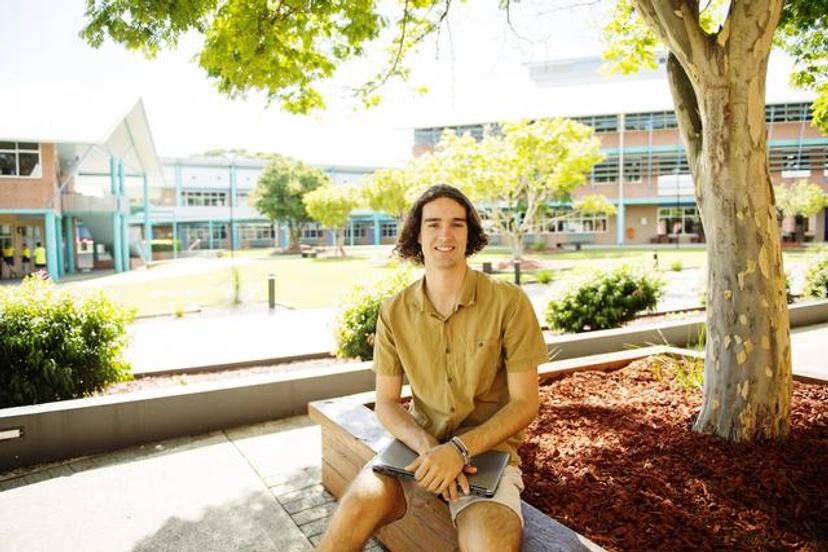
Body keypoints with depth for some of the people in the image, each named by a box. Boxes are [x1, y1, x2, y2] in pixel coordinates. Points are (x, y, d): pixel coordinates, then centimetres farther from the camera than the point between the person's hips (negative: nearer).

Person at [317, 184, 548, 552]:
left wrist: (458, 449, -21)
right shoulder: (394, 312, -2)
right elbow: (386, 403, 1)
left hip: (486, 450, -2)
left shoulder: (509, 302, -11)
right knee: (360, 504, -26)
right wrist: (427, 446, -19)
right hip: (419, 444, 2)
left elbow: (525, 403, -8)